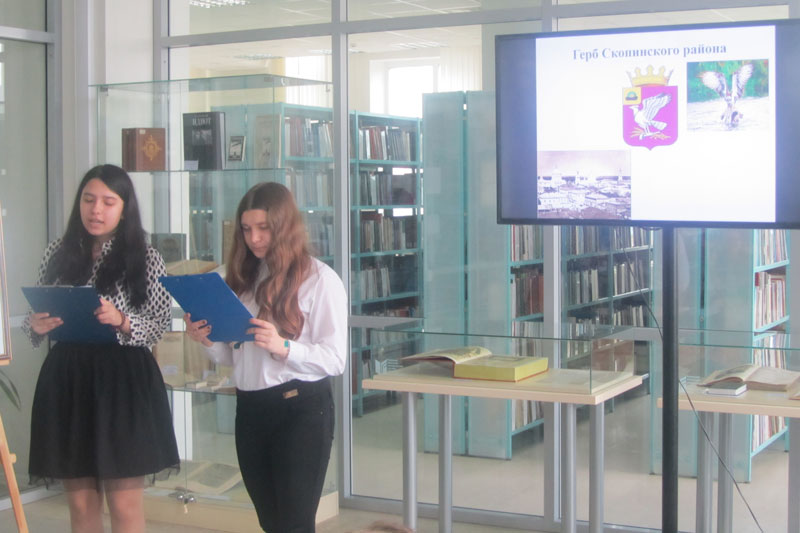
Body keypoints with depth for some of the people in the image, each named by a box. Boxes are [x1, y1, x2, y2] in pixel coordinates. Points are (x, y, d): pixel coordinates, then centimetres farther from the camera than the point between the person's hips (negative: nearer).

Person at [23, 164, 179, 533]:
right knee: (80, 503, 10)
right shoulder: (58, 253, 8)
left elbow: (161, 324, -5)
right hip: (66, 378, 3)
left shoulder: (144, 258, -1)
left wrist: (120, 320, -22)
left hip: (123, 378, -3)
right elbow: (35, 318, 12)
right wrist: (36, 326, -10)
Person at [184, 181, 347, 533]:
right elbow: (234, 355, 15)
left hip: (300, 409, -6)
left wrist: (283, 347, -26)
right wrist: (208, 341, -5)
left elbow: (335, 359, -12)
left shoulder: (320, 279, -7)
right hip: (250, 409, 7)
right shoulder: (244, 278, 12)